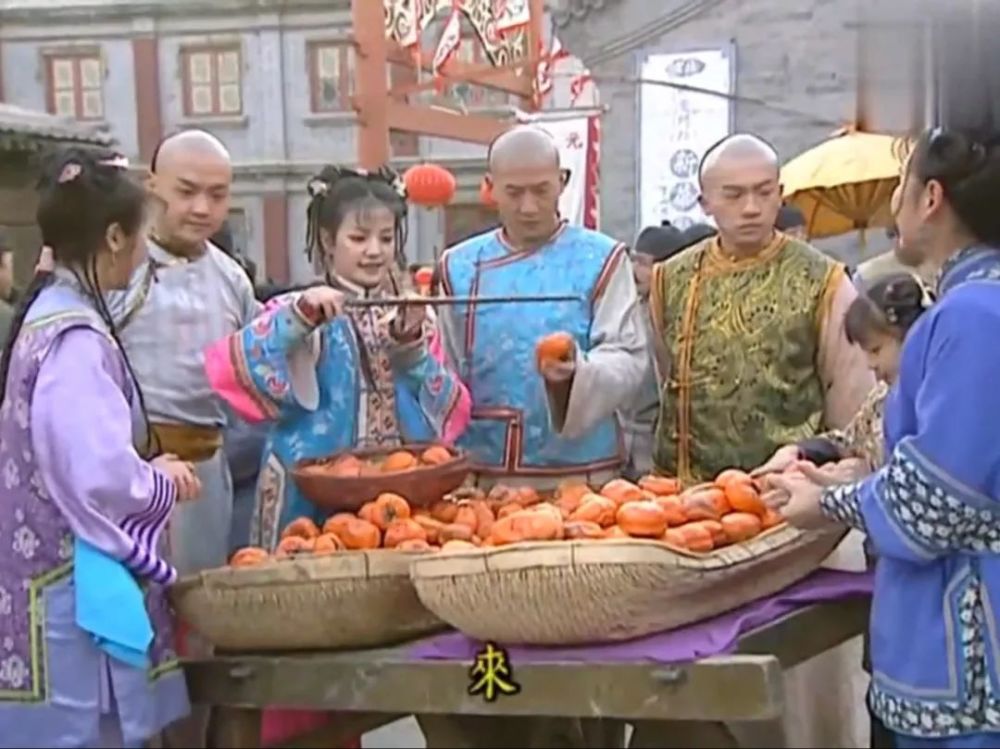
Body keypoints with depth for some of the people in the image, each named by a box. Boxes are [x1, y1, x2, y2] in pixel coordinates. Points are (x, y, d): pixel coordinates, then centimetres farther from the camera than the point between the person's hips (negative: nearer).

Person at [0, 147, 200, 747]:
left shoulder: (51, 315, 9)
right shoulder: (75, 337, -19)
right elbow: (98, 476, -25)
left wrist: (145, 472, 9)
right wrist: (163, 483, -7)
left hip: (59, 573, 9)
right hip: (78, 587, -9)